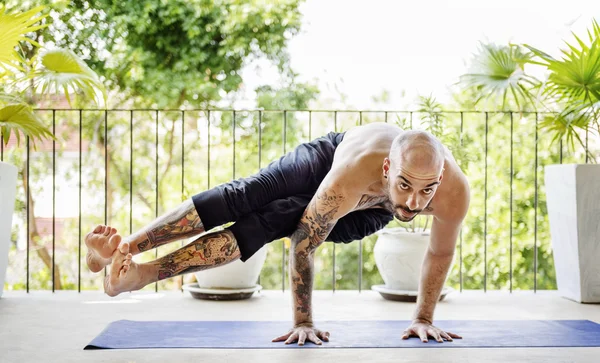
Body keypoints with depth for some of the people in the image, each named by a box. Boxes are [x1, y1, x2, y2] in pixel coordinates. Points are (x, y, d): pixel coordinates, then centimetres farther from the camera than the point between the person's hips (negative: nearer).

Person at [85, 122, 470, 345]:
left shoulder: (455, 192, -41)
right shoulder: (352, 173, -46)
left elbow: (441, 253, -19)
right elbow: (303, 243, -34)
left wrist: (424, 318, -12)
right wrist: (303, 322, -28)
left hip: (369, 215, 2)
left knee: (261, 228, -12)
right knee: (244, 199, -20)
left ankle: (143, 274, -9)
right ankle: (125, 246, -13)